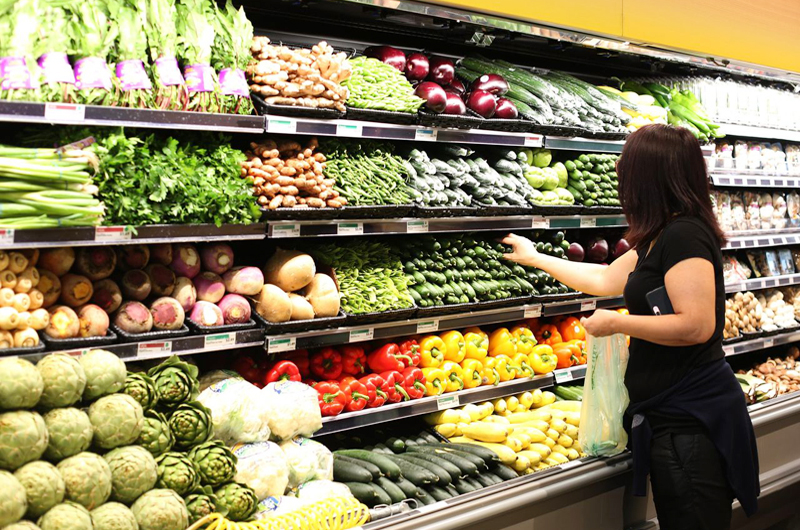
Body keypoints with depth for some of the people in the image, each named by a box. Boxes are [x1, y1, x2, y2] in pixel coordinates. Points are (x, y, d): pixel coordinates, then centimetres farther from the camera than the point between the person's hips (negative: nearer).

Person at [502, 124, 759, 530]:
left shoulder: (684, 234, -16)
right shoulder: (659, 240, 14)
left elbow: (697, 325, -25)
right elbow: (605, 279, 28)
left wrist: (616, 323, -15)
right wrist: (534, 258, 36)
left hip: (691, 420, -10)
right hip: (671, 415, 10)